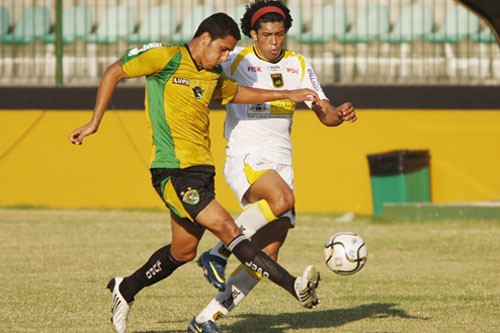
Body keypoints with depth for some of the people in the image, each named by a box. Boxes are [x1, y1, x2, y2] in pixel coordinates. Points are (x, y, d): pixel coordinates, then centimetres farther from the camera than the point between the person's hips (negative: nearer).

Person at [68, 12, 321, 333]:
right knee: (228, 229, -17)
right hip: (173, 171, -9)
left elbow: (238, 93, 35)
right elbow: (114, 73, -1)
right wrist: (95, 123, -4)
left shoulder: (213, 76, 14)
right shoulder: (166, 58, -8)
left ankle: (125, 289, 32)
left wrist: (286, 95, 28)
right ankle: (295, 286, -25)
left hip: (202, 171, 9)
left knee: (184, 251, 12)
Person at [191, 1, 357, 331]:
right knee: (283, 199, -37)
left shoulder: (298, 66, 9)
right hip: (245, 158, -5)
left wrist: (339, 114, -16)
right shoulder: (235, 63, -3)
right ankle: (219, 253, -20)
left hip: (280, 164, 5)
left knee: (268, 254, -5)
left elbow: (325, 114, 6)